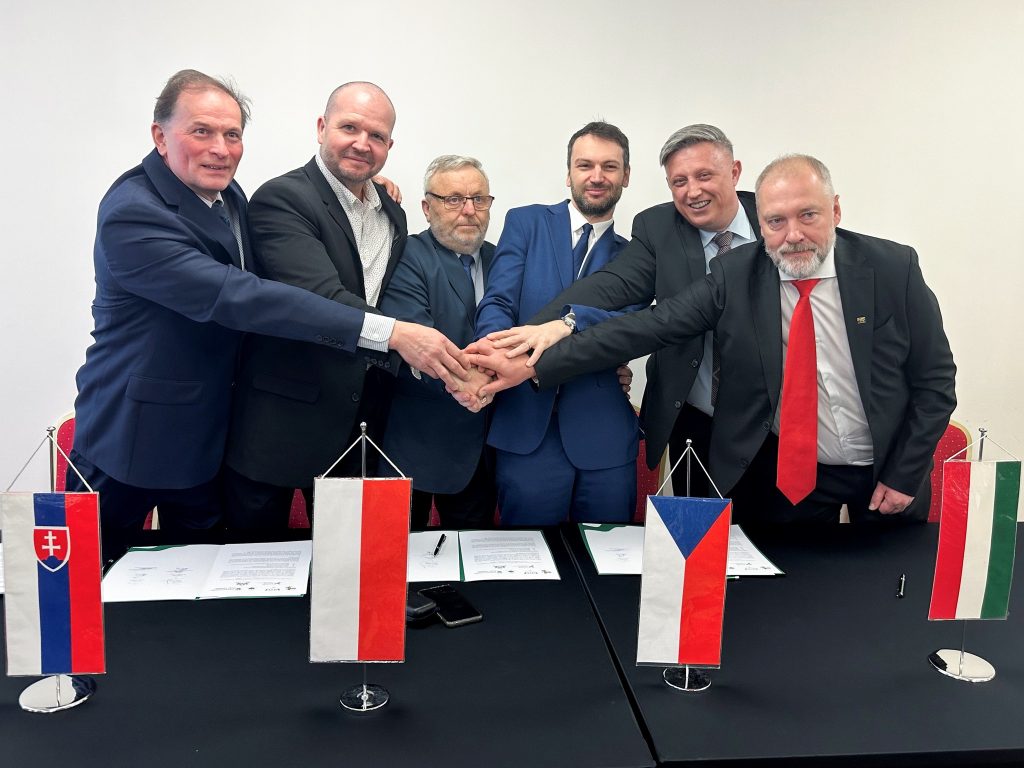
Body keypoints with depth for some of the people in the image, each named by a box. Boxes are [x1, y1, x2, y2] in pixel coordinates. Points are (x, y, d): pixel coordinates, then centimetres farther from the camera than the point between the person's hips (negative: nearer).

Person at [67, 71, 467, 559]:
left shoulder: (227, 195, 1)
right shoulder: (131, 213, -24)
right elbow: (235, 297, -35)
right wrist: (389, 333, -42)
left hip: (208, 436, 7)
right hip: (134, 440, -6)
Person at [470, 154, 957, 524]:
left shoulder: (893, 268, -13)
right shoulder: (735, 275, -12)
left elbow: (935, 380, -5)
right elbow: (645, 328, -20)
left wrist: (904, 476, -8)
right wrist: (534, 367, -28)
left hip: (884, 473, 1)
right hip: (785, 473, 0)